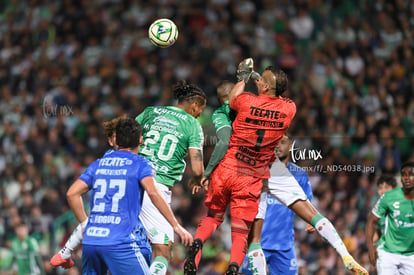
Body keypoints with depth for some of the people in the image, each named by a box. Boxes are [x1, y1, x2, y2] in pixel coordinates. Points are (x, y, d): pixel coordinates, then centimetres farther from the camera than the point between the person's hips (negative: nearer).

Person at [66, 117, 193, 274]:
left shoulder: (98, 164, 17)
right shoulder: (140, 164, 3)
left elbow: (72, 193, 12)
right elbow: (153, 192, -14)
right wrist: (176, 226, -14)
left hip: (90, 241, 5)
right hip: (120, 243, -5)